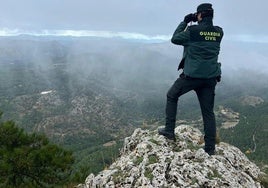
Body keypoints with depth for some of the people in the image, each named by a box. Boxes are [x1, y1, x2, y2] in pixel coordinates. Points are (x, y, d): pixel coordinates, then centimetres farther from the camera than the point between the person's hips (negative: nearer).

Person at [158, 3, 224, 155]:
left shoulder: (193, 30, -11)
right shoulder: (219, 32, 5)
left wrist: (184, 22, 10)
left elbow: (175, 39, 3)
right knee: (208, 111, 10)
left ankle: (169, 130, 17)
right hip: (211, 77, 5)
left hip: (192, 75, -4)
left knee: (172, 96, 19)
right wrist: (199, 24, 18)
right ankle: (210, 147, 13)